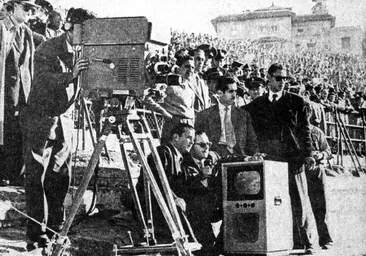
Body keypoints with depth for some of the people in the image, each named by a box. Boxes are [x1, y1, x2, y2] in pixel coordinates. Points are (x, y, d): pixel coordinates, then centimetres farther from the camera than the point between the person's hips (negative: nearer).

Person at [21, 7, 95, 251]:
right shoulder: (47, 50, -14)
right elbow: (44, 82, -28)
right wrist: (71, 74, -44)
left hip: (64, 120, 5)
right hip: (40, 120, -5)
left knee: (61, 177, 7)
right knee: (37, 177, -6)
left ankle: (56, 229, 19)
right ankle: (37, 234, -4)